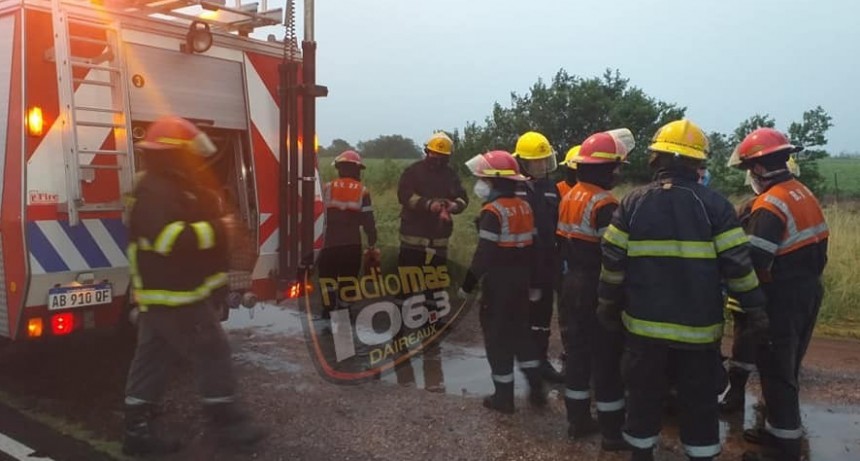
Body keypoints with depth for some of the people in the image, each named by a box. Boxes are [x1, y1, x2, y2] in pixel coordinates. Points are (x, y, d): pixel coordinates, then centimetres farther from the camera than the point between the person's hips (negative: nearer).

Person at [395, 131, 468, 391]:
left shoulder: (450, 175, 9)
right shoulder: (413, 172, -4)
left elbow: (463, 198, 4)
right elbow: (405, 195, -16)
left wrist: (453, 206, -19)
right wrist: (429, 204, -29)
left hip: (439, 244, 4)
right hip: (412, 242, -4)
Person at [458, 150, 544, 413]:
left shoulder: (493, 211, -18)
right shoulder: (524, 207, 6)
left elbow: (484, 254, -20)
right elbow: (531, 247, 11)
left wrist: (468, 284, -13)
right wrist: (530, 279, 18)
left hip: (498, 283, -8)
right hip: (520, 280, 8)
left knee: (497, 337, 4)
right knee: (520, 330, 19)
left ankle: (504, 397, 11)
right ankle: (536, 388, 21)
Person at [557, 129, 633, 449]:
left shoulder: (569, 197, 7)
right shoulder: (604, 204, -20)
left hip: (574, 284, 9)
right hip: (599, 289, -9)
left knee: (578, 350, 16)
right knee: (607, 358, 1)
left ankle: (578, 420, 26)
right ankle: (612, 432, 11)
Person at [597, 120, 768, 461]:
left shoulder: (633, 203, -3)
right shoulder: (714, 205, -8)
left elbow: (613, 262, -1)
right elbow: (738, 265, -7)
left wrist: (608, 305, 12)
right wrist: (755, 310, 4)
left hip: (645, 323, 1)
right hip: (698, 327, -1)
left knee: (644, 396, 16)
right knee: (699, 402, 14)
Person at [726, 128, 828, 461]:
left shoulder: (769, 205, -21)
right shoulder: (804, 194, 8)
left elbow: (753, 262, -27)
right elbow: (817, 249, 14)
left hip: (783, 299, -10)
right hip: (809, 291, 10)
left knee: (776, 373, 0)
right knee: (786, 368, 20)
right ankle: (779, 430, 32)